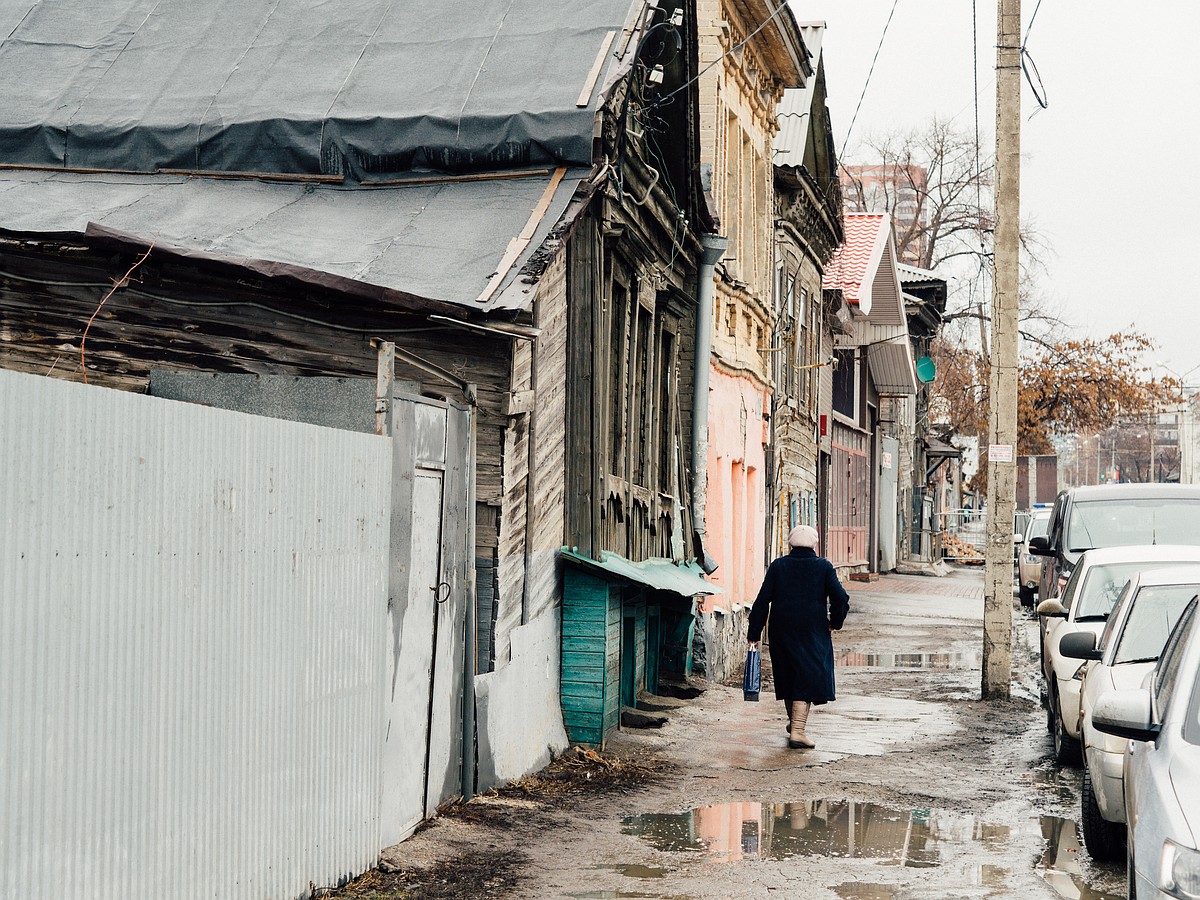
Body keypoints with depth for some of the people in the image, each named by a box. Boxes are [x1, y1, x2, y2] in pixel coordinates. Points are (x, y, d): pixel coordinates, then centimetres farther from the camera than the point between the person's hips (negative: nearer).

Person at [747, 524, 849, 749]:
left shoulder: (777, 566, 1)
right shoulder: (824, 566, -3)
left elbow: (762, 601, -2)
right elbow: (841, 598, -8)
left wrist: (754, 633, 1)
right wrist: (835, 621, 9)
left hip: (781, 632, 3)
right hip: (813, 632, -3)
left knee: (788, 676, 19)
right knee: (808, 678, -1)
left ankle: (795, 721, 37)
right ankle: (797, 730, -13)